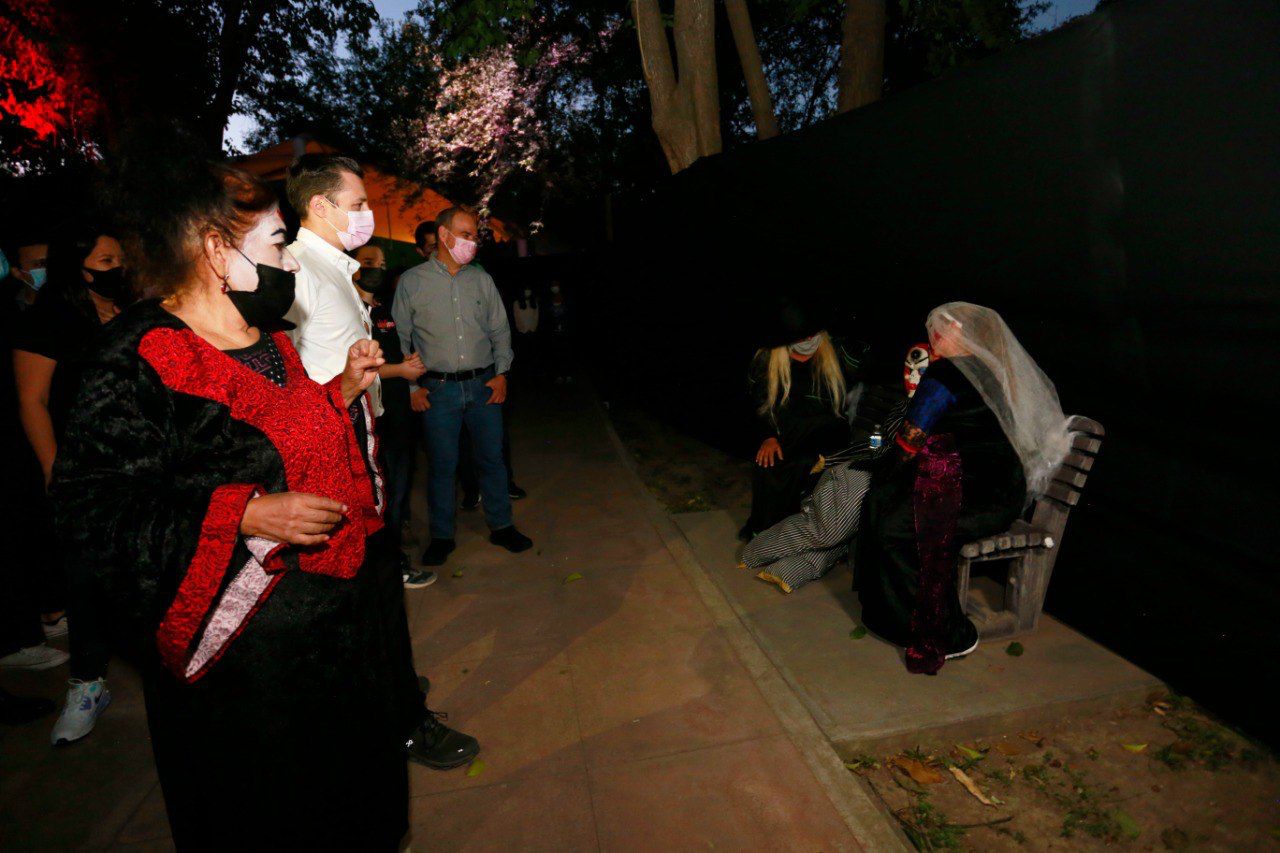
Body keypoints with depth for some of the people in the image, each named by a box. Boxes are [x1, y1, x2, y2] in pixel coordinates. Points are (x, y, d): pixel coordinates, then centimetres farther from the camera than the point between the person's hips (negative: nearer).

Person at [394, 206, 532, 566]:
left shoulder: (482, 280, 9)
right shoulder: (411, 282, 1)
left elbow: (500, 331, 13)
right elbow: (400, 338, 3)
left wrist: (501, 373, 2)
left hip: (484, 385, 3)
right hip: (438, 390, -2)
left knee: (492, 458, 9)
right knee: (442, 465, 4)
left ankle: (501, 526, 24)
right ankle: (442, 537, 20)